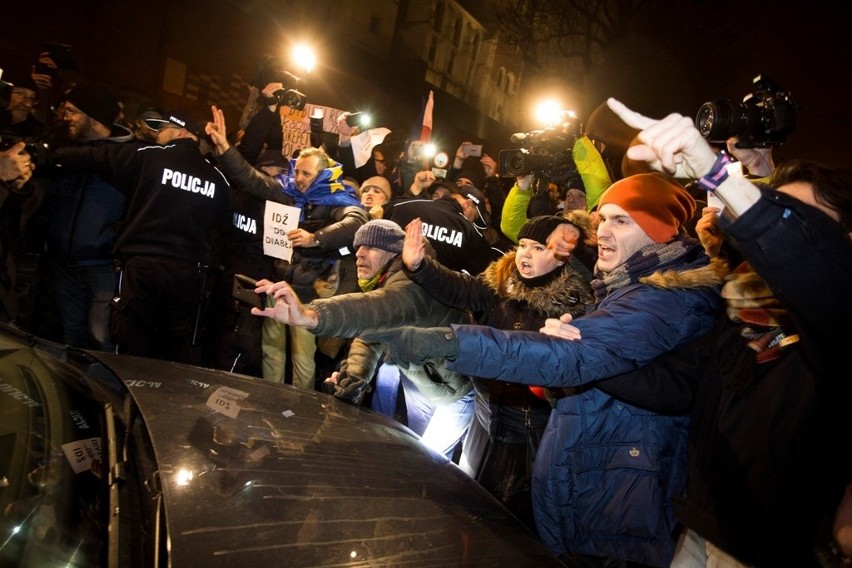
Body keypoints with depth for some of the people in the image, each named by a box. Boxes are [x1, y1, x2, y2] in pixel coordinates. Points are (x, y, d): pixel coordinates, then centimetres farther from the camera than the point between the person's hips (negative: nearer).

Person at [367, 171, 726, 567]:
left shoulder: (667, 299, -23)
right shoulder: (632, 284, 8)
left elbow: (576, 356, -36)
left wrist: (448, 343, -44)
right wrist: (559, 336, -13)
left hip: (612, 498, -9)